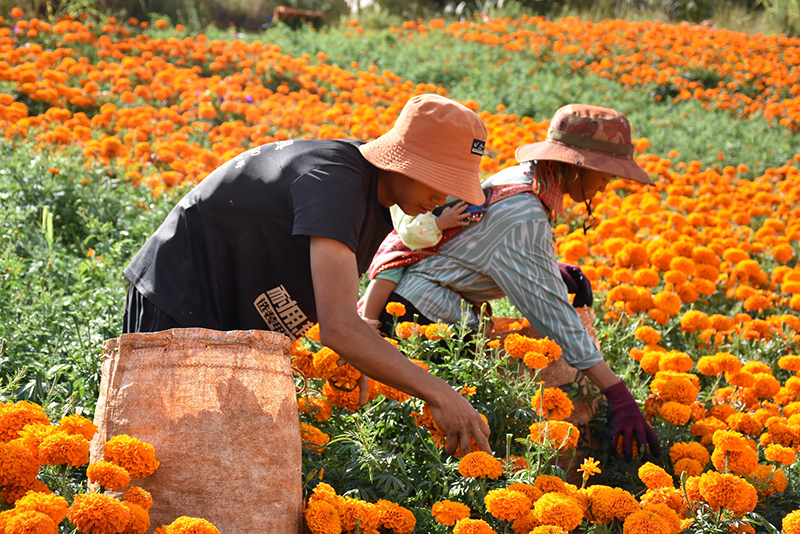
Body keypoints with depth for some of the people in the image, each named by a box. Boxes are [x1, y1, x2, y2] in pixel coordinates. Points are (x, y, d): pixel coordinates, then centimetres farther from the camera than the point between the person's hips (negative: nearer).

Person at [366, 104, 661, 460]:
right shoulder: (523, 216, -24)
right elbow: (552, 312, -28)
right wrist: (619, 396, -29)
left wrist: (555, 271, -4)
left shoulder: (517, 177, 4)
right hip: (418, 309, -10)